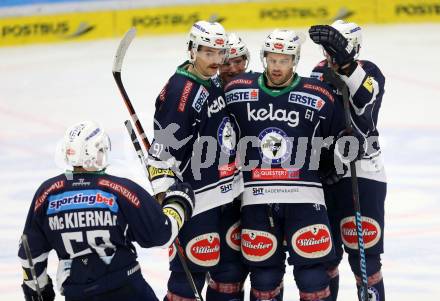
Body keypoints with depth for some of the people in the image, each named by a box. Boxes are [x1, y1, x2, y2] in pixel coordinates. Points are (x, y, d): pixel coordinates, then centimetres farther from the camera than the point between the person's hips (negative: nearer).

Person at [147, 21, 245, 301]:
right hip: (197, 199, -9)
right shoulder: (180, 91, -18)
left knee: (234, 263, 16)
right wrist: (164, 196, -22)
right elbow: (163, 148, -20)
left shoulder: (215, 83, 10)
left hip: (228, 193, 9)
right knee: (192, 268, -8)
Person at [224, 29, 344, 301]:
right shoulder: (238, 91, 1)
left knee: (312, 274, -4)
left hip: (303, 197, -1)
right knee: (264, 275, 7)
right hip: (257, 198, 2)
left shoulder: (319, 97, -3)